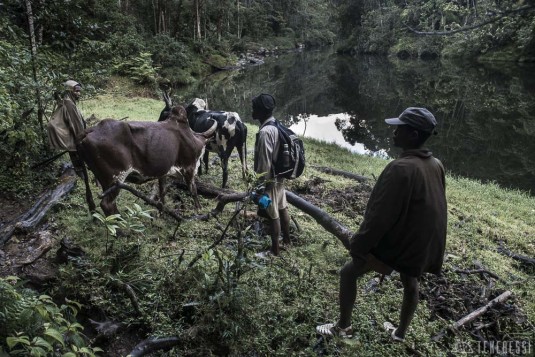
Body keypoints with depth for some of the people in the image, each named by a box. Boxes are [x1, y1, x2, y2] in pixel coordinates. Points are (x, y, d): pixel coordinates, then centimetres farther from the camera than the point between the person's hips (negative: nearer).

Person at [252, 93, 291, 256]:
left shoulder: (265, 132, -26)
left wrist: (261, 184, -16)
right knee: (282, 208, 22)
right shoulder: (278, 126, 3)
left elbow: (264, 163, -25)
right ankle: (286, 238, 40)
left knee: (273, 215, 4)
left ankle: (275, 249, 19)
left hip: (270, 179, -9)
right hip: (280, 176, 9)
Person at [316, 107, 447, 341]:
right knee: (410, 283, 25)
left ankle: (343, 327, 22)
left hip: (395, 240, -8)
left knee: (348, 273, 7)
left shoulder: (401, 168, -29)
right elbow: (434, 206, 10)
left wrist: (358, 245, -14)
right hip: (420, 240, 8)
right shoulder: (436, 165, -3)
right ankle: (400, 333, 44)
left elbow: (381, 215, -26)